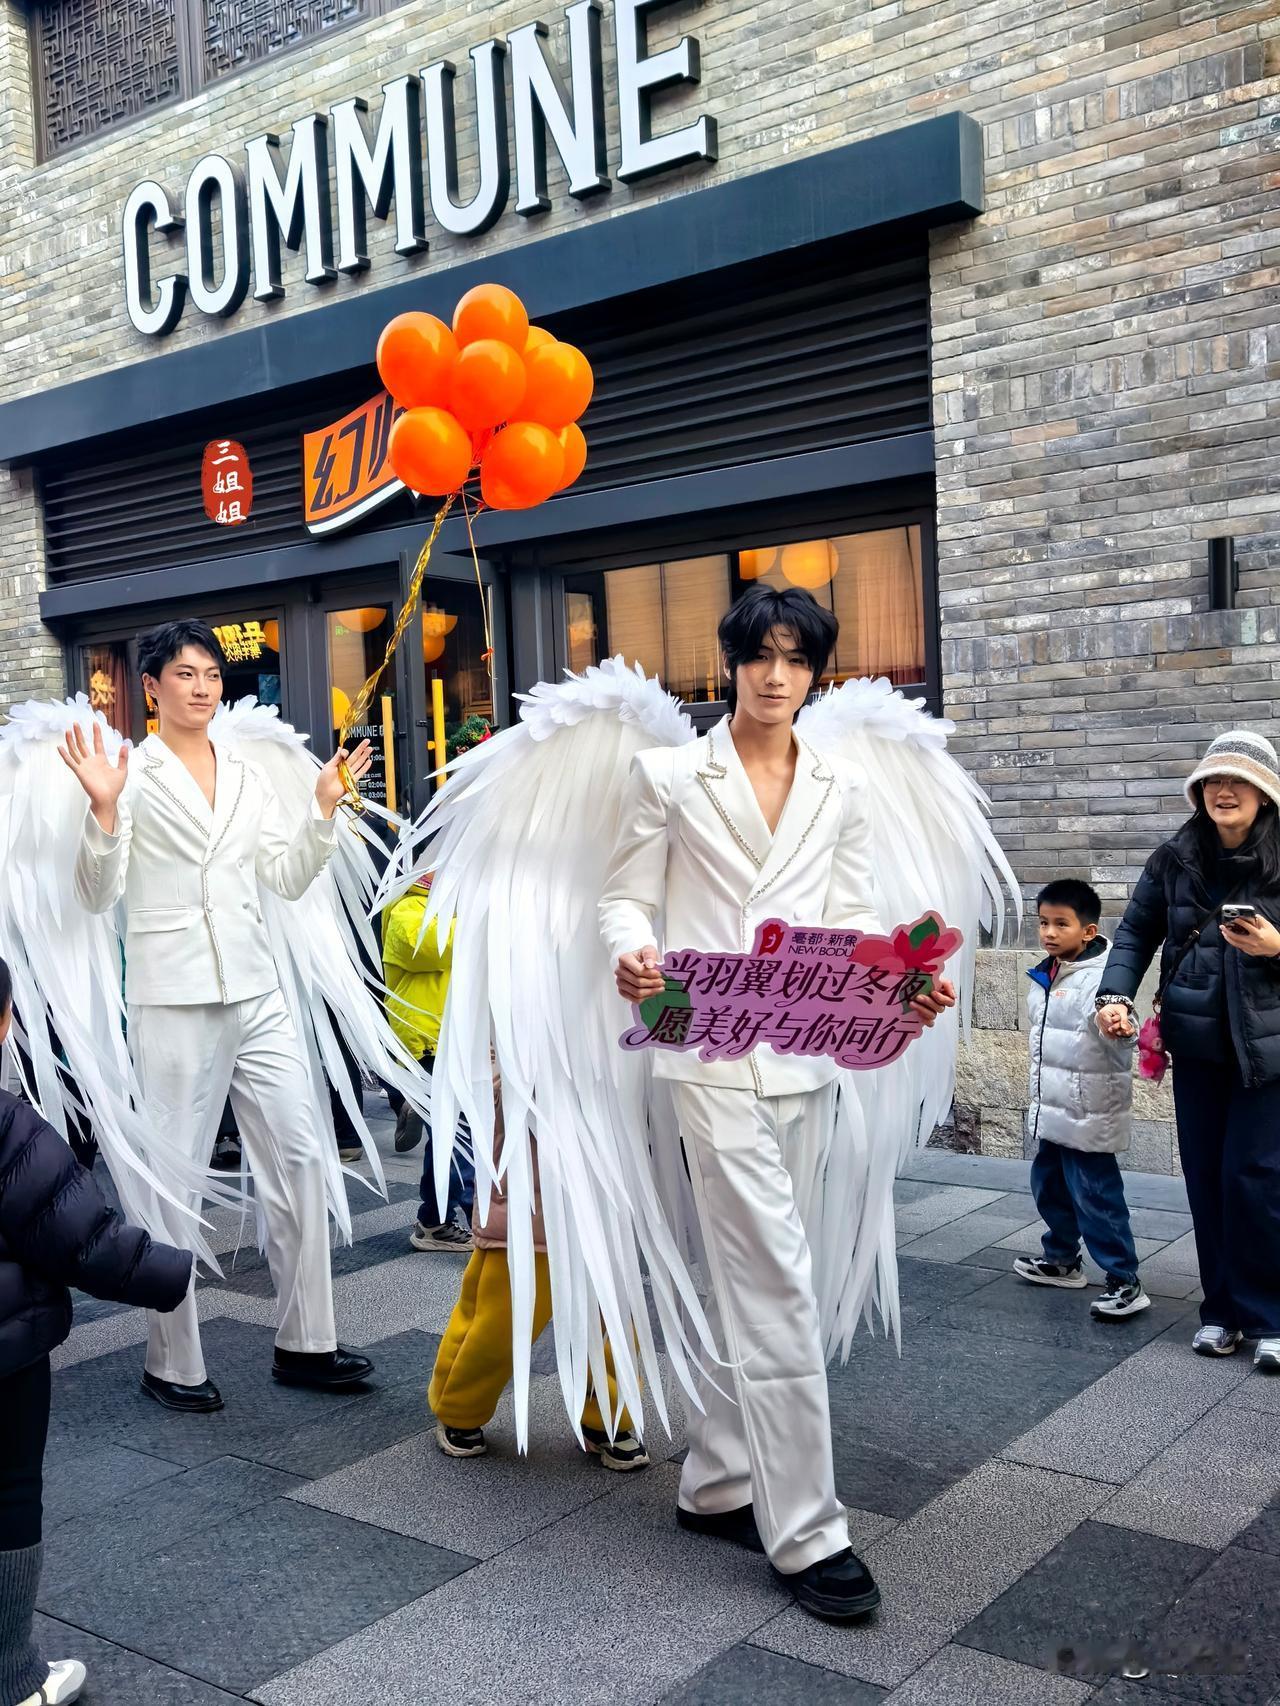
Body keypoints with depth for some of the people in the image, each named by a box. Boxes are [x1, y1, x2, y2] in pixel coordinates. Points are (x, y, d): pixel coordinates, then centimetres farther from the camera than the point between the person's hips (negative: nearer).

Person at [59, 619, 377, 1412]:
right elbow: (100, 895, -5)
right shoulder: (131, 773, 0)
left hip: (256, 991, 5)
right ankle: (172, 1363, 15)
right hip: (173, 998, -5)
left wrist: (325, 810, 1)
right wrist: (104, 810, -18)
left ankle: (305, 1343, 15)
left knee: (300, 1157, 3)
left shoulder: (248, 776, 13)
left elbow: (289, 879, 12)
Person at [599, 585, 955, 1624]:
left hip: (809, 1054, 5)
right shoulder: (669, 776, 3)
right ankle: (807, 1531, 2)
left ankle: (716, 1484, 27)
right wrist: (632, 954, -19)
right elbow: (627, 896, 3)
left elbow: (853, 920, 8)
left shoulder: (842, 790, 12)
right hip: (714, 1052, -4)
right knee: (779, 1284, -8)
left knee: (753, 1278, 12)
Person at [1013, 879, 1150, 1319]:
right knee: (1049, 1188, 21)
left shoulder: (1101, 978, -18)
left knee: (1096, 1199, -5)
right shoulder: (1044, 977, 8)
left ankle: (1124, 1284, 4)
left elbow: (1116, 1035, -35)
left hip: (1089, 1114, -9)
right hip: (1051, 1111, 9)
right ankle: (1062, 1260, 39)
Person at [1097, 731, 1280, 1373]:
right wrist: (1116, 994, -8)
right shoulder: (1175, 859, 1)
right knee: (1206, 1178, 9)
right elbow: (1135, 931, 6)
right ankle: (1221, 1309, 22)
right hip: (1197, 1043, 3)